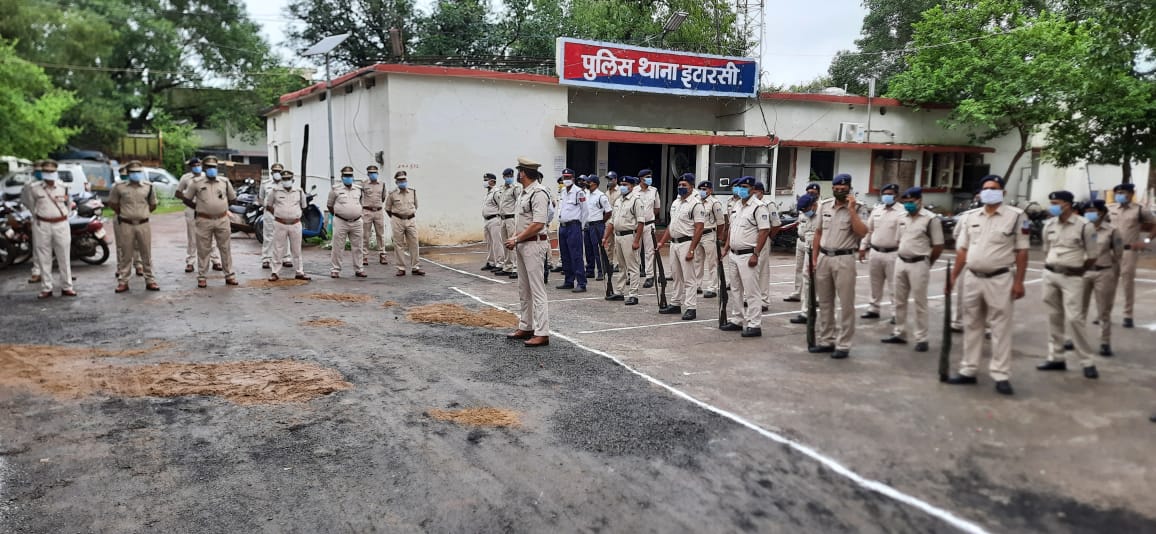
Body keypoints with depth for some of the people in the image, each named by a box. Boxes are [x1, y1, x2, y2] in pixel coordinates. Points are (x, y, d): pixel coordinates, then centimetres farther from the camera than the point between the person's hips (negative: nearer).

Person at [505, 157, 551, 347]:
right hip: (522, 245, 10)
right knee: (524, 289, 16)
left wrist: (517, 239, -17)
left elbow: (538, 225, -22)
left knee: (537, 290, -8)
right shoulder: (523, 193, 15)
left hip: (534, 244, -10)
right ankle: (525, 327, 26)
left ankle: (542, 333, -6)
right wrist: (514, 238, 5)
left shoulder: (538, 193, -16)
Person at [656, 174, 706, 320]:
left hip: (686, 243, -8)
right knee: (677, 276, 16)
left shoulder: (696, 204, -11)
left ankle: (691, 308, -3)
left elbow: (699, 228, -17)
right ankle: (675, 304, 24)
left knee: (689, 278, -6)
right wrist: (661, 242, 14)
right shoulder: (675, 203, 15)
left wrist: (691, 250, -22)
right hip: (673, 243, 8)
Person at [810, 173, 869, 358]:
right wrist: (814, 258, 10)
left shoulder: (858, 208, -5)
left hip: (844, 259, -5)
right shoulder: (824, 205, 8)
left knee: (846, 304, -1)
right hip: (823, 257, 5)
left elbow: (862, 232, -21)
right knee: (824, 302, 12)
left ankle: (843, 345, 4)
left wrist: (851, 209, -21)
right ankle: (826, 341, 22)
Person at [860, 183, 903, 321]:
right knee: (875, 284, 15)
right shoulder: (876, 210, 10)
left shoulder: (902, 212, -8)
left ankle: (896, 313, 4)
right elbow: (868, 230, 16)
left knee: (894, 285, -2)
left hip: (892, 254, -5)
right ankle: (873, 309, 26)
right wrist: (863, 247, 13)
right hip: (875, 252, 5)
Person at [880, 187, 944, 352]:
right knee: (899, 301, 12)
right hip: (900, 262, 7)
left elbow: (938, 246, -8)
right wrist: (901, 258, 13)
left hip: (918, 264, -7)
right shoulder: (903, 217, 10)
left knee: (920, 303, 0)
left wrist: (926, 263, 0)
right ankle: (899, 333, 23)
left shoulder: (931, 219, -10)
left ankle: (921, 338, 7)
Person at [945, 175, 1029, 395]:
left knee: (1001, 328, 0)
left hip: (1000, 280, -5)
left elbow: (1021, 251, -6)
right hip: (972, 278, 5)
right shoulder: (971, 217, 8)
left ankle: (1001, 376, 6)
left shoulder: (1016, 216, -5)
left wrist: (1018, 281, -10)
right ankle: (968, 371, 21)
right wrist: (953, 277, 7)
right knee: (971, 326, 12)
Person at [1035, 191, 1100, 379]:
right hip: (1050, 275, 5)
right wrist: (1050, 268, 13)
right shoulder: (1049, 225, 6)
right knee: (1054, 317, 10)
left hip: (1072, 277, -5)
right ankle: (1056, 358, 17)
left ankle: (1087, 362, 0)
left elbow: (1092, 256, -2)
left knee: (1074, 318, -9)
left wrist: (1077, 270, 5)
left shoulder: (1084, 226, -9)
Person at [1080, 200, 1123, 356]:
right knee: (1079, 308, 11)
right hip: (1083, 272, 2)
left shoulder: (1111, 230, -5)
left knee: (1104, 311, 5)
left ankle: (1105, 343, 12)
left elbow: (1118, 253, 0)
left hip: (1104, 273, -2)